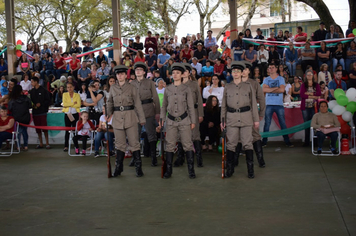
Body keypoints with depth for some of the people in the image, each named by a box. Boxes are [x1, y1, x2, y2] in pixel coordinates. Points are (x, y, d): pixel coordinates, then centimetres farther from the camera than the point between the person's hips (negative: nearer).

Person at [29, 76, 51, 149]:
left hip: (42, 112, -5)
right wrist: (31, 105, -5)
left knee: (44, 128, -6)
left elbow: (48, 101, -4)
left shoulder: (43, 91, -2)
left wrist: (41, 104, -13)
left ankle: (47, 143, 2)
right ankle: (41, 143, 14)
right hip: (35, 112, 5)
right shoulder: (31, 91, 12)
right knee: (37, 129, 6)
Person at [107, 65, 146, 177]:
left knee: (134, 143, -2)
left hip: (130, 117, -2)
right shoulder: (113, 88, 9)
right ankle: (118, 167, 17)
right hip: (117, 118, 2)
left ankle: (138, 168, 5)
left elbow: (138, 104, 3)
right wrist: (109, 113, 10)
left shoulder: (132, 88, 2)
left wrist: (142, 119, 1)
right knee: (119, 144, 7)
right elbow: (110, 102, 22)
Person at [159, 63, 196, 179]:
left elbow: (191, 106, 3)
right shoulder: (167, 89, 7)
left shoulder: (186, 89, 1)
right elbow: (164, 105, 14)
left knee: (187, 145, -1)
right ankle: (168, 171, 11)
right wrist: (162, 119, 8)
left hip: (184, 120, -2)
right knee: (169, 145, 3)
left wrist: (193, 121, 1)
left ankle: (191, 170, 6)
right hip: (171, 121, 2)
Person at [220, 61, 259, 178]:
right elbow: (223, 105, 13)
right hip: (231, 118, 1)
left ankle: (250, 169, 6)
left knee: (247, 143, -2)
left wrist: (256, 119, 3)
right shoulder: (227, 87, 10)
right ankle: (230, 169, 11)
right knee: (231, 144, 1)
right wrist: (222, 120, 8)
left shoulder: (248, 86, 6)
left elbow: (253, 103, 6)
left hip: (246, 117, -1)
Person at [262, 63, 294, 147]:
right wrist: (276, 88, -9)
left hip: (279, 104, -1)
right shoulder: (266, 79, 9)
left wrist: (270, 90, -7)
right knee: (267, 123, 3)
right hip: (269, 104, 1)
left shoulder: (281, 79, 6)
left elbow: (282, 90, -9)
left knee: (283, 123, 1)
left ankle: (287, 141, 7)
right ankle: (264, 141, 8)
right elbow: (264, 89, -8)